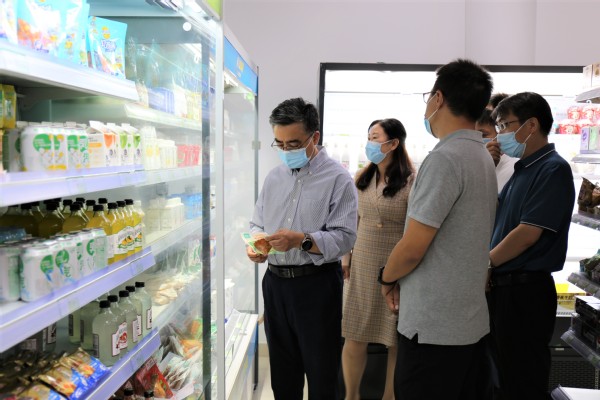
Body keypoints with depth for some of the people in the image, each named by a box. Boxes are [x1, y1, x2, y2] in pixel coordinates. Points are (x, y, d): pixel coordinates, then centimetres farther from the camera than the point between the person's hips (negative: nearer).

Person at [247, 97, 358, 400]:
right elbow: (257, 224, 15)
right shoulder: (274, 177, 10)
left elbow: (345, 237, -16)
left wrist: (302, 240, -29)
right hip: (275, 282, 6)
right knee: (282, 374, 20)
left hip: (317, 284, -5)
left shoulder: (337, 178, -9)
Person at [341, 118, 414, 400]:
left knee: (396, 341, 8)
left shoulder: (411, 181, -10)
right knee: (354, 337, 9)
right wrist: (345, 257, 11)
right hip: (361, 266, 4)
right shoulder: (362, 177, 7)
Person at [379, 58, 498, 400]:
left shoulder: (446, 158, -19)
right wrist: (402, 280, 11)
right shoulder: (483, 156, 10)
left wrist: (387, 279, 0)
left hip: (434, 327, -9)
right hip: (471, 321, 9)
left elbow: (412, 247, -20)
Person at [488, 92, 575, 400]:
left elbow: (529, 233, -21)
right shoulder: (523, 169, 13)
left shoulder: (553, 169, -15)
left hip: (526, 290, -9)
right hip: (502, 285, 9)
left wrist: (485, 263, -11)